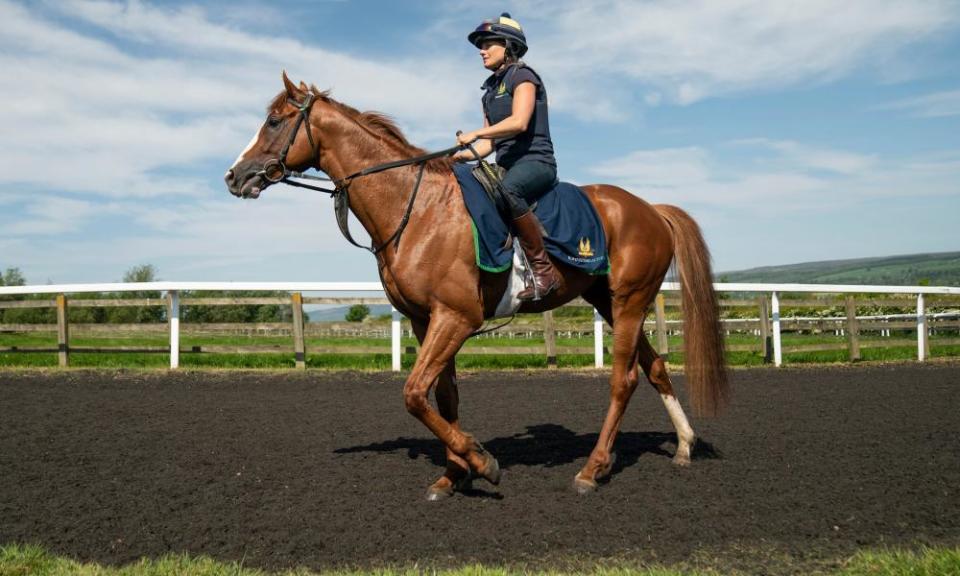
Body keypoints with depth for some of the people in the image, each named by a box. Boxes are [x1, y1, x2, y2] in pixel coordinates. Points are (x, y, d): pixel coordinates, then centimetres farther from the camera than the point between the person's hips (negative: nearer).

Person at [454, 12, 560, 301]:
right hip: (506, 164, 9)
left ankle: (544, 269, -33)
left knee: (508, 190, -40)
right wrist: (467, 155, 0)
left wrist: (475, 134, -19)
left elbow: (519, 122, -18)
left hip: (535, 160, -9)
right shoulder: (490, 89, 22)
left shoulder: (523, 76, -1)